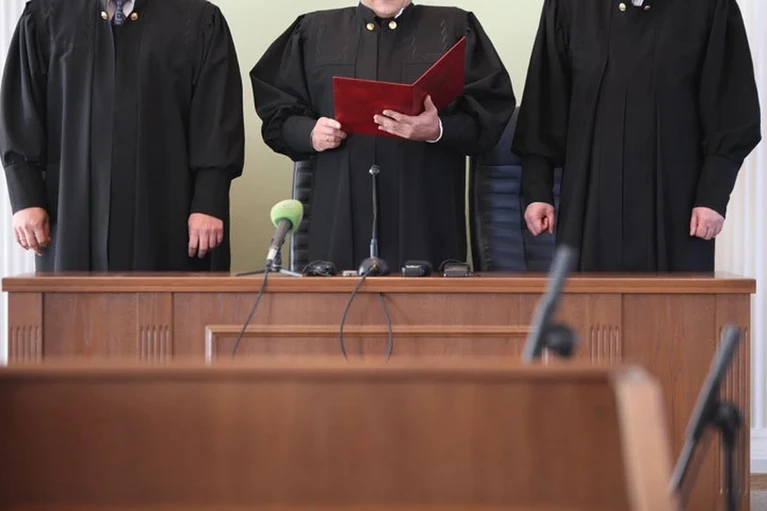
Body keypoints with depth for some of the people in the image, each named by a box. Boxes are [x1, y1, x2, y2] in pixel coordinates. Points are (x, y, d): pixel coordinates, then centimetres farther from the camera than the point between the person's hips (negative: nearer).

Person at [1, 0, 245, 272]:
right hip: (74, 213, 1)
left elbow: (219, 124, 0)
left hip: (167, 216, -1)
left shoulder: (200, 22, 5)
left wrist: (209, 205, -9)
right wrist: (25, 199, -2)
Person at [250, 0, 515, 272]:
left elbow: (490, 116, 1)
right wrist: (310, 134, -8)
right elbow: (278, 113, 14)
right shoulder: (315, 31, 13)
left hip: (424, 214, -1)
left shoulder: (455, 29, 8)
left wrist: (439, 131, -19)